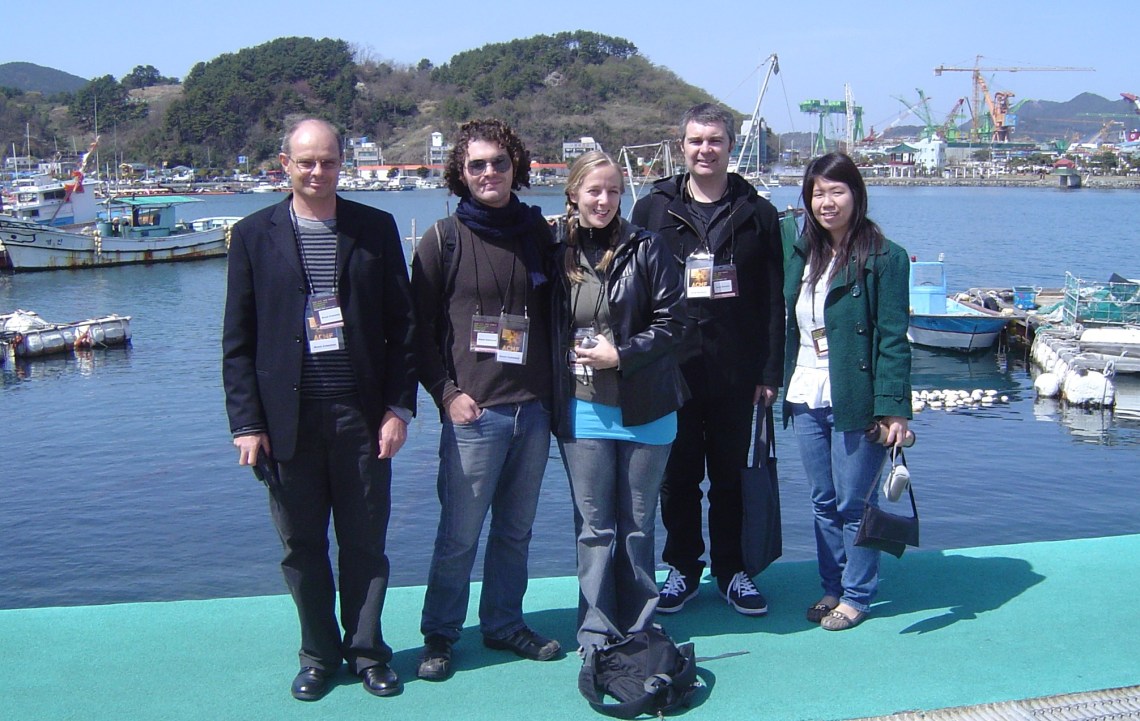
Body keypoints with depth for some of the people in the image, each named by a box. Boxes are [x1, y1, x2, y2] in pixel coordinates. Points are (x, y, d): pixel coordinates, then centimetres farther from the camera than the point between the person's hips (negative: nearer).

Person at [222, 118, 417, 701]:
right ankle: (318, 655, 25)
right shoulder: (254, 235, 4)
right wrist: (246, 423, -4)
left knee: (365, 543, 8)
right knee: (301, 547, 9)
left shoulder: (376, 228, 5)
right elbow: (238, 340, 3)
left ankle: (366, 651, 24)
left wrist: (399, 407, -2)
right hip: (289, 421, 0)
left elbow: (403, 324, 5)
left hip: (362, 416, 0)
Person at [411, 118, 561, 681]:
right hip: (473, 410, -3)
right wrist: (446, 393, -9)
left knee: (516, 530, 13)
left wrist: (553, 385, 6)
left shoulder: (537, 233, 8)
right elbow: (420, 328, -1)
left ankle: (504, 624, 28)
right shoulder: (444, 239, -1)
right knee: (459, 535, 1)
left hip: (533, 408, 4)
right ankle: (439, 635, 18)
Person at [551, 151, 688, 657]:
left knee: (638, 524, 11)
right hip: (582, 411, 1)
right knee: (594, 528, 6)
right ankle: (596, 632, 17)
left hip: (644, 409, -1)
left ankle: (637, 627, 25)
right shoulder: (557, 252, 3)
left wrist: (621, 355, -14)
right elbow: (548, 327, 10)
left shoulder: (646, 248, -3)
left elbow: (672, 320, -6)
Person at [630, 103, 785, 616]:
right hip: (671, 370, 0)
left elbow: (773, 300, 3)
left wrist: (770, 371, -3)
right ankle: (682, 568, 23)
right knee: (677, 477, 9)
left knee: (730, 476, 10)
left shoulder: (757, 214, 5)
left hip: (734, 374, 0)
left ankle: (730, 570, 23)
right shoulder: (653, 210, 4)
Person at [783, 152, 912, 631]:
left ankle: (856, 596, 20)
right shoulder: (803, 254, 9)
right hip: (806, 399, 6)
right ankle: (832, 588, 29)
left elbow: (893, 338, -12)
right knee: (823, 503, 15)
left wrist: (894, 407, -17)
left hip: (855, 401, -6)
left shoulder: (884, 257, -9)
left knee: (853, 505, 5)